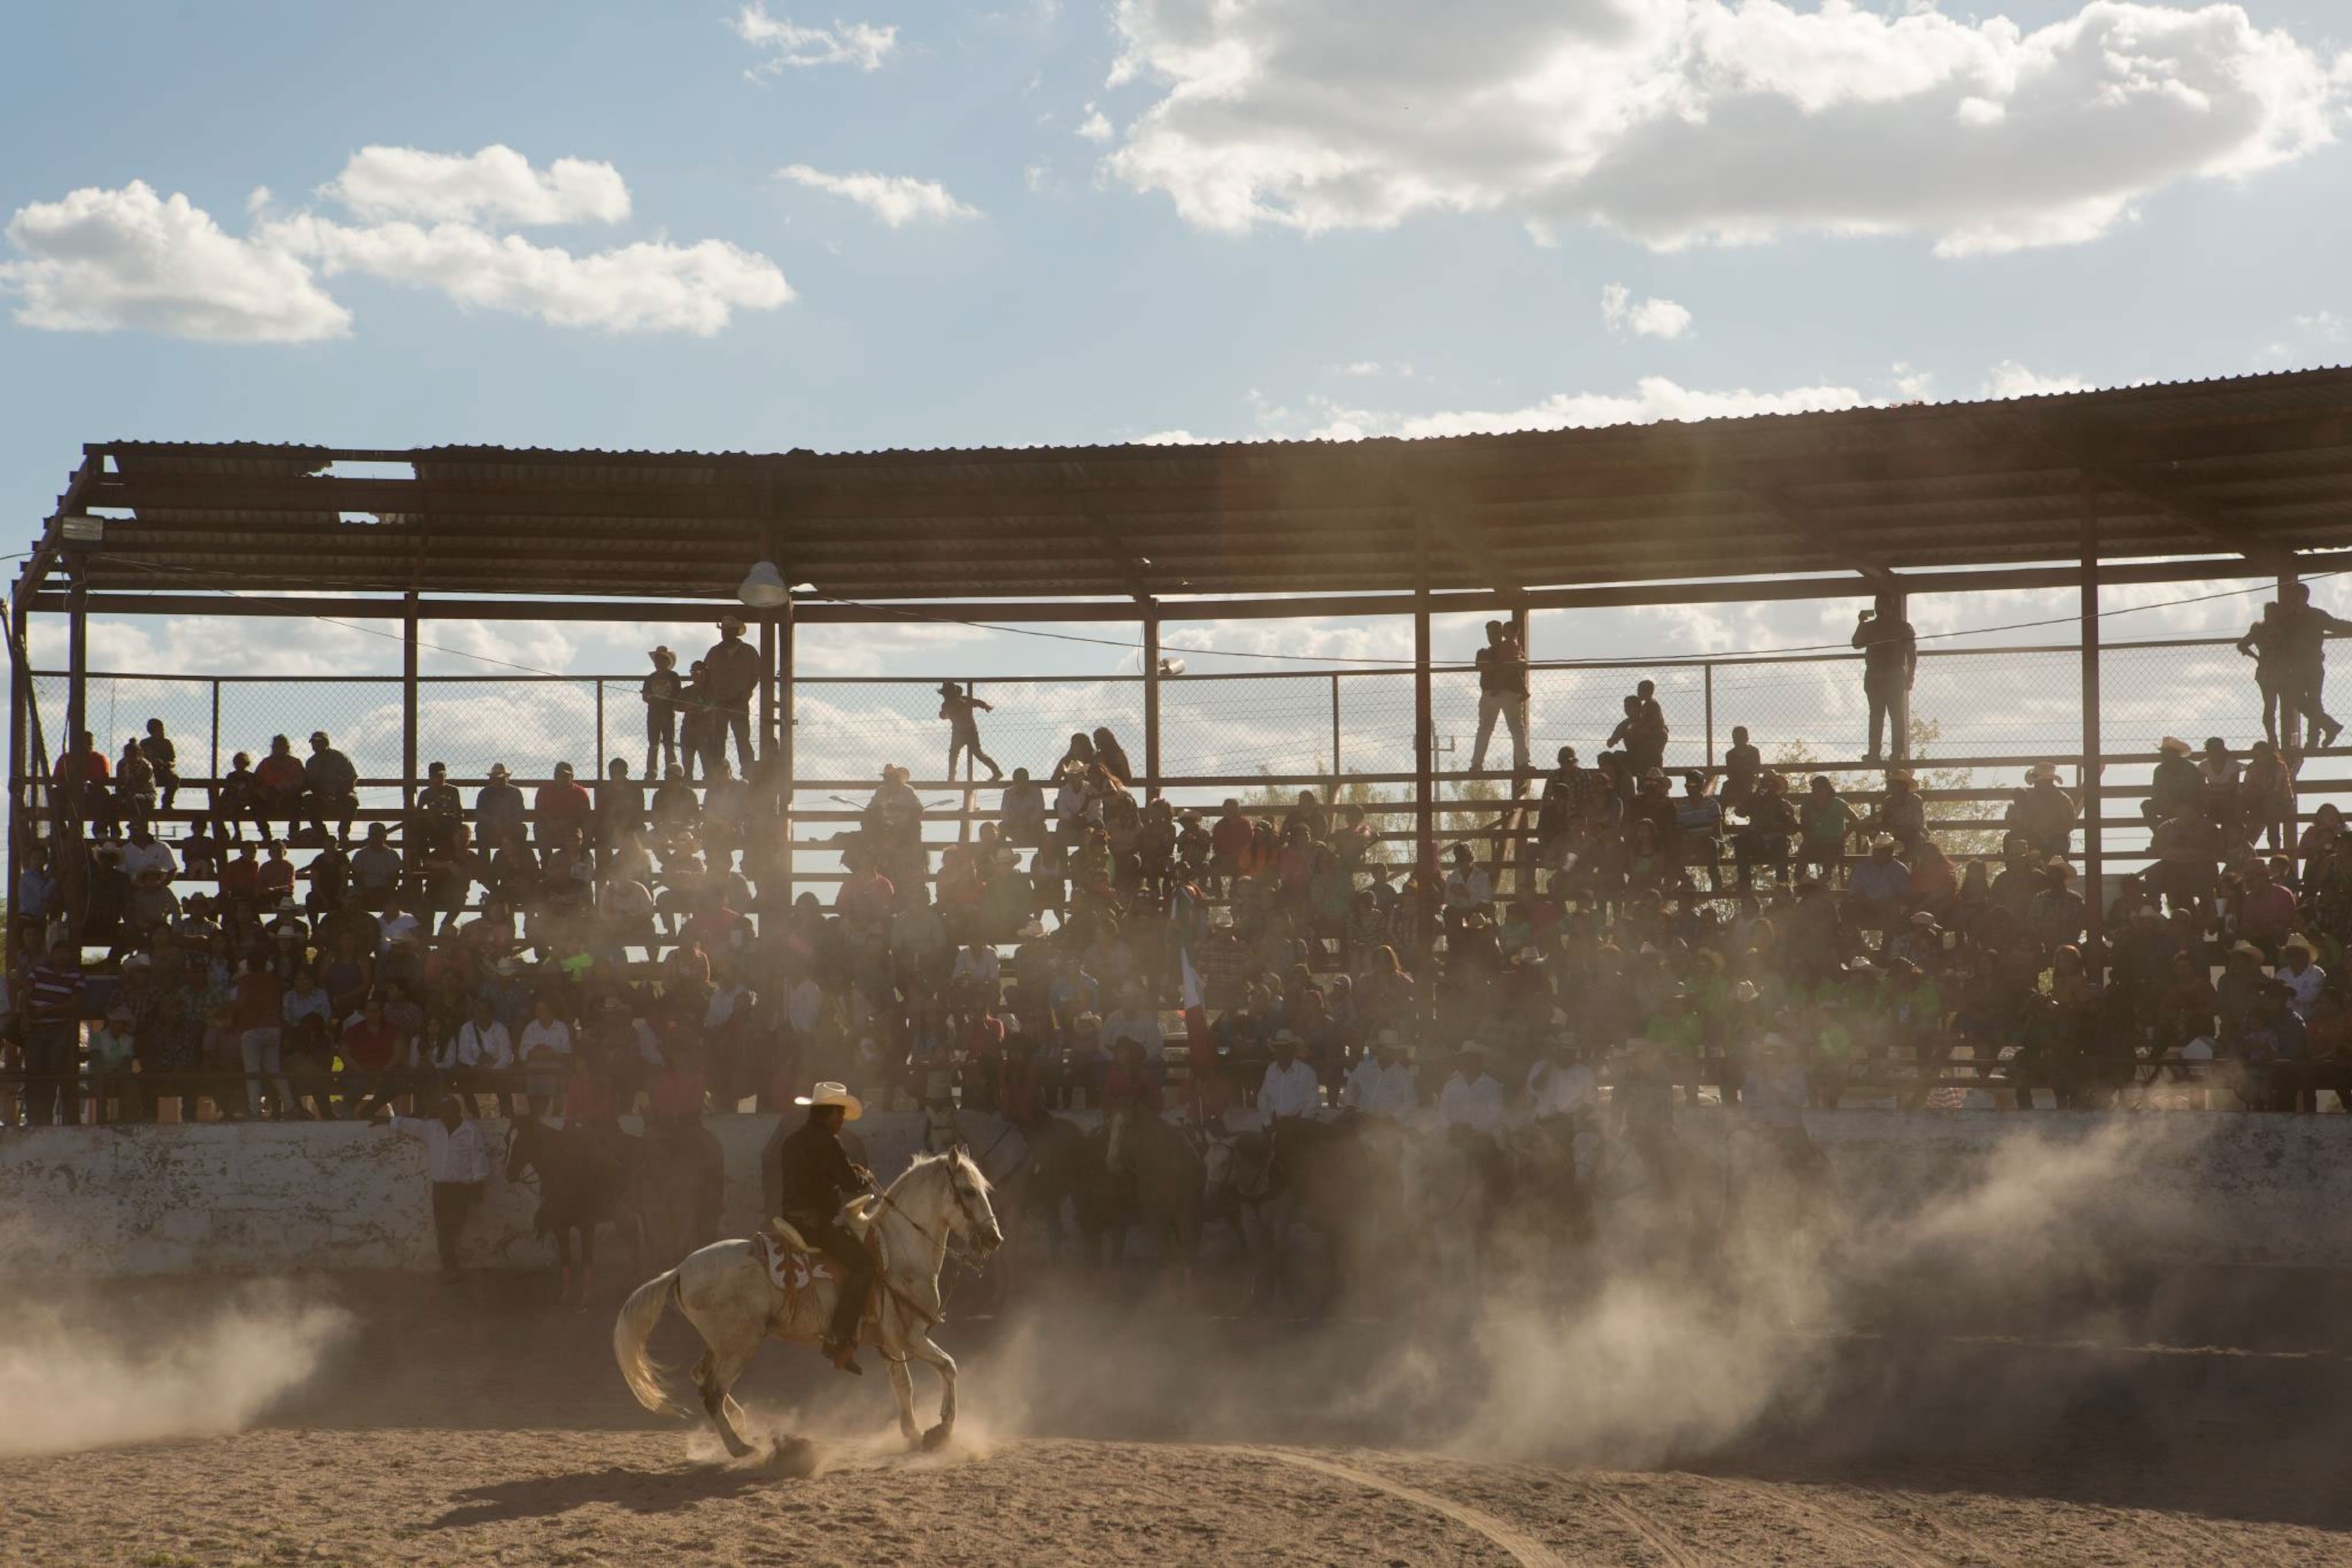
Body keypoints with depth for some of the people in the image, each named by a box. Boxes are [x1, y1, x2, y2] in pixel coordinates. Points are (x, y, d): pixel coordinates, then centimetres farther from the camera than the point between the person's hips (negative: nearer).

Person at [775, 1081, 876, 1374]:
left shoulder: (795, 1139, 18)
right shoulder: (826, 1141, -12)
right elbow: (850, 1182, -14)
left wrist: (854, 1175, 23)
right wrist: (866, 1178, 7)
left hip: (792, 1216, 10)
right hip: (814, 1221, -10)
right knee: (861, 1263, -17)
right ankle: (839, 1338, -25)